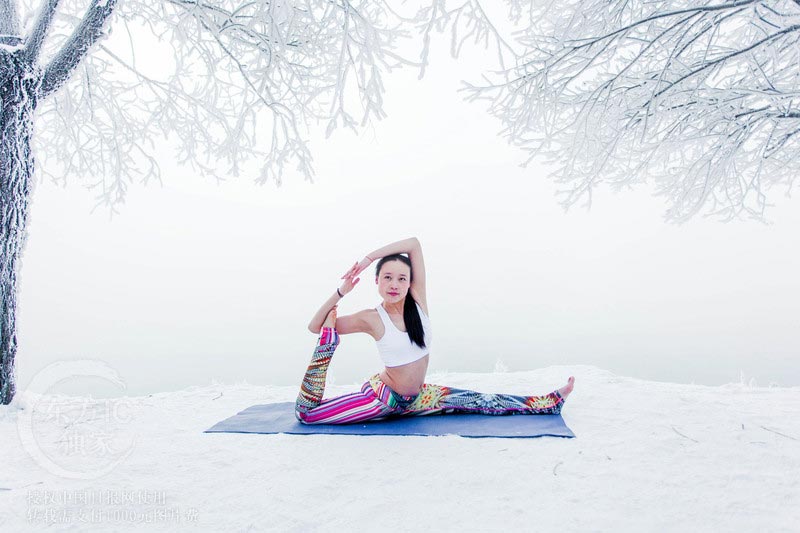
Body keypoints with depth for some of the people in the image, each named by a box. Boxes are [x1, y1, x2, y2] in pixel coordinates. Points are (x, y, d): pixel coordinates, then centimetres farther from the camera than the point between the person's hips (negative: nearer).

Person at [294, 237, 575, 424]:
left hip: (416, 397, 4)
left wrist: (367, 258, -17)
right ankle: (329, 343, -9)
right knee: (306, 412, -18)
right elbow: (314, 326, -14)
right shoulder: (371, 319, -16)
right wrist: (341, 292, -24)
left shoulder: (417, 301, -9)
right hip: (382, 397, -3)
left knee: (482, 402, 5)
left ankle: (546, 403, 19)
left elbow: (414, 244, -15)